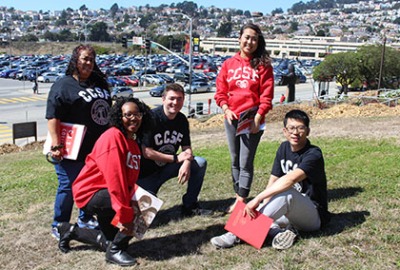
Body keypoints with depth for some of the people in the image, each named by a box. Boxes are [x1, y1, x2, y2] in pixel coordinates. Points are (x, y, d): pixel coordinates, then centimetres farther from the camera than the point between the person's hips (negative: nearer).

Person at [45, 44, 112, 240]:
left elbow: (108, 109, 22)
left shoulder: (99, 82, 12)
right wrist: (56, 144, -22)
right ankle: (59, 226, 17)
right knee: (68, 187, 2)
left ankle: (85, 218, 34)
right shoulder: (63, 85, -10)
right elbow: (53, 117, -16)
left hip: (97, 147, 7)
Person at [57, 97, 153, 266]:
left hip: (105, 193, 9)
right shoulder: (113, 137, -22)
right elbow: (114, 179, -29)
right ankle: (115, 251, -9)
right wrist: (125, 214, -30)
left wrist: (127, 209, -11)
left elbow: (129, 181, 5)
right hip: (90, 193, -9)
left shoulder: (133, 142, 8)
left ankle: (71, 231, 32)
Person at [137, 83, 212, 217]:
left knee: (200, 163, -9)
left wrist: (186, 163, -22)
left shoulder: (182, 120, 0)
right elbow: (147, 153, -23)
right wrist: (176, 158, -18)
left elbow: (187, 148, 2)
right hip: (146, 172, -6)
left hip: (168, 166, 6)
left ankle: (190, 206, 1)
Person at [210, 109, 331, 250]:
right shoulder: (284, 148, 5)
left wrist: (258, 199, -42)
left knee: (286, 194, -37)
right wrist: (263, 206, -16)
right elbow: (273, 180, 1)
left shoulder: (313, 155, -19)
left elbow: (290, 180, -36)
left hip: (314, 215, -7)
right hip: (292, 214, 8)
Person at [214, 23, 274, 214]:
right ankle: (238, 198, 23)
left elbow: (267, 95, -6)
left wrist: (258, 116, -15)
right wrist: (226, 109, -8)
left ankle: (241, 201, 2)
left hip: (252, 121, -4)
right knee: (235, 161, 12)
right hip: (231, 119, 4)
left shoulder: (263, 65, -1)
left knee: (245, 163, -4)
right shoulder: (229, 64, 7)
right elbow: (220, 92, 7)